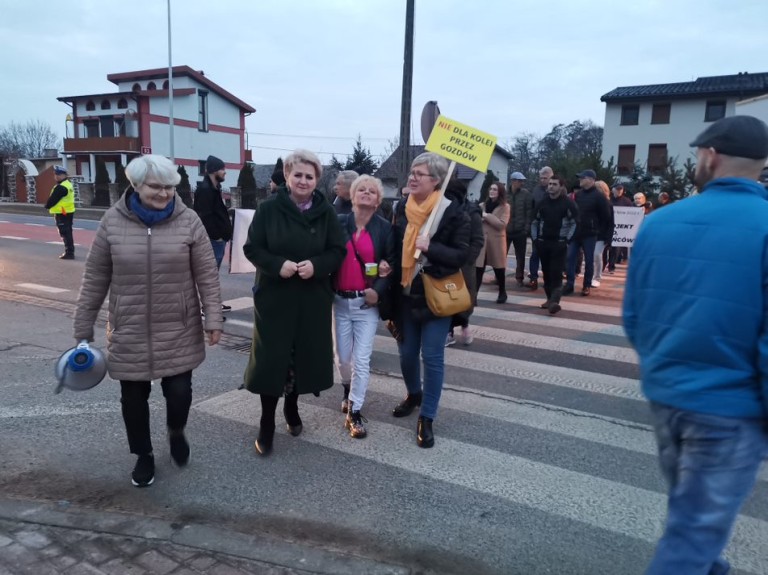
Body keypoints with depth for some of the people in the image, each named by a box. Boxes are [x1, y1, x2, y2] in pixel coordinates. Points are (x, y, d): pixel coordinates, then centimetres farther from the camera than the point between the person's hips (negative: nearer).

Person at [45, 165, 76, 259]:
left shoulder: (61, 187, -19)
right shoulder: (68, 184, 14)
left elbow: (52, 199, -16)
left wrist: (47, 206, 2)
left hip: (62, 213, -10)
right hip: (68, 212, 10)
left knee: (65, 233, -7)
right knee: (68, 232, 16)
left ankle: (69, 253, -6)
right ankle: (70, 251, 24)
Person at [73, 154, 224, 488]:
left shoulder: (188, 221, -7)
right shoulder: (113, 221, -5)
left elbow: (207, 275, -4)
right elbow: (95, 279, 1)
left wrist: (212, 318, -8)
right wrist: (83, 328, 4)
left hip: (179, 331, -1)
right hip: (130, 332, 1)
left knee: (180, 391, 1)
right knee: (133, 397, 11)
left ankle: (176, 433, 36)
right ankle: (143, 455, 35)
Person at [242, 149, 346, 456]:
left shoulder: (326, 212, 1)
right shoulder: (268, 209, -4)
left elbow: (338, 251, 2)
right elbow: (252, 248, -3)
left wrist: (316, 265, -17)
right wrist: (278, 265, -20)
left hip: (313, 299, 2)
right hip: (275, 297, -2)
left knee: (305, 355, 9)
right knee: (272, 358, -2)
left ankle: (292, 407, 35)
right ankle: (267, 423, 14)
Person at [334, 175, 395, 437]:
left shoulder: (385, 228, 0)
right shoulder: (339, 223, 2)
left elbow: (392, 263, -2)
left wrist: (379, 290, -16)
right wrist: (326, 290, -13)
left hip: (368, 302, -1)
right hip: (340, 301, 2)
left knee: (361, 360, -3)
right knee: (343, 356, 13)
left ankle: (354, 413, 10)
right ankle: (348, 391, 43)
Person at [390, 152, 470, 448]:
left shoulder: (454, 212, -10)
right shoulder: (402, 210, 5)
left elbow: (461, 255, -13)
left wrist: (429, 247, -24)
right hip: (406, 295, 5)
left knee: (432, 357, 1)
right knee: (406, 352, 15)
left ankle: (426, 418, 14)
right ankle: (414, 394, 43)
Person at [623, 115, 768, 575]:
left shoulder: (658, 223, 0)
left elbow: (633, 317, 7)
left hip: (663, 394, 5)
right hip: (730, 407, -5)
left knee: (691, 508, 27)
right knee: (695, 530, 7)